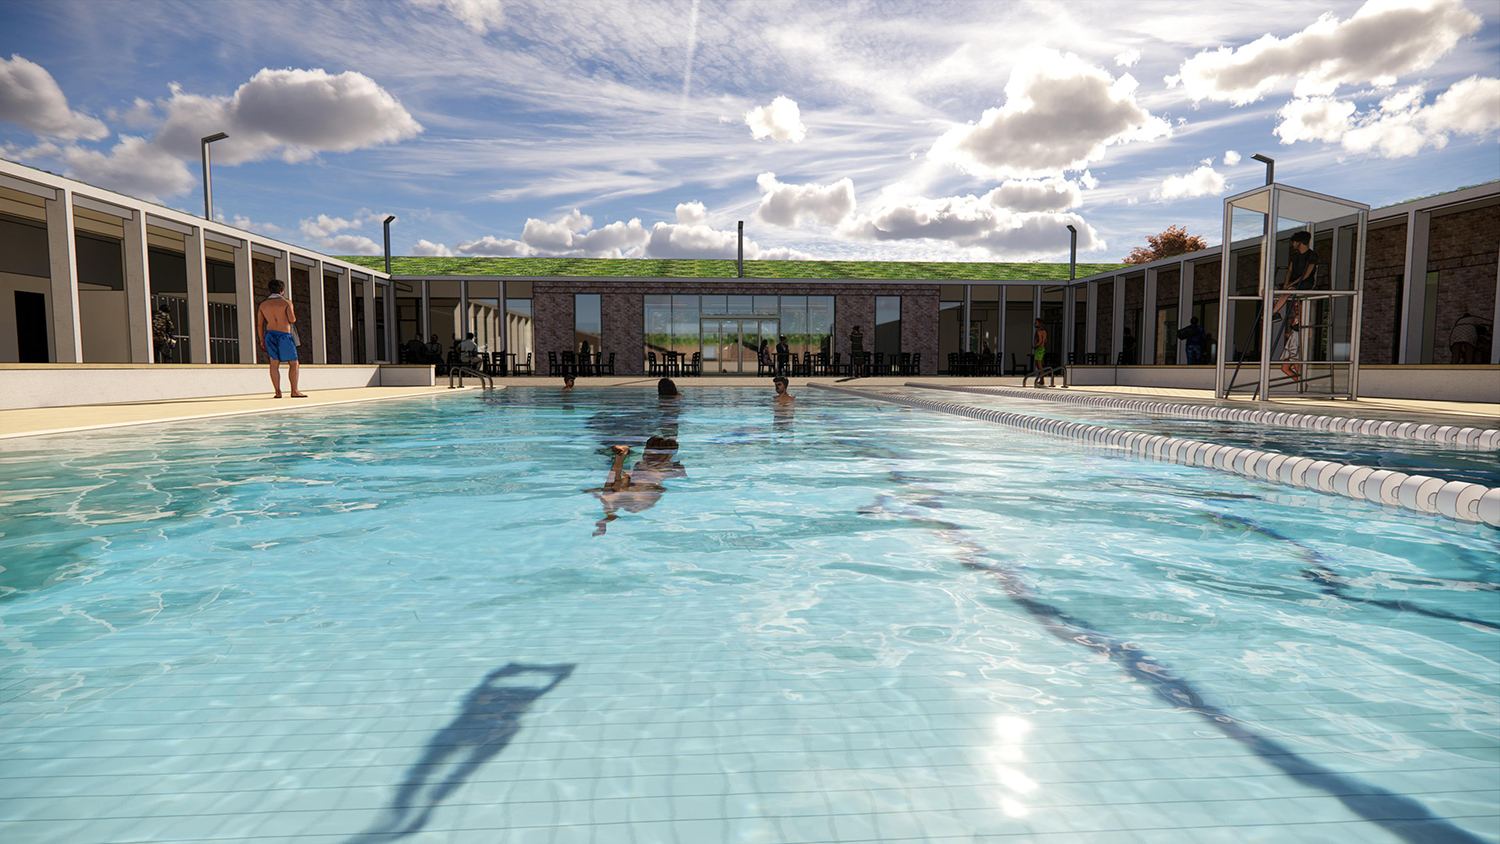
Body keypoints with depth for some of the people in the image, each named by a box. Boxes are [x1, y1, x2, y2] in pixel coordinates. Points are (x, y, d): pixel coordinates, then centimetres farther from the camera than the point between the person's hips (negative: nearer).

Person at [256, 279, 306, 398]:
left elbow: (259, 324, 11)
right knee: (293, 363, 3)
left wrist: (262, 340, 17)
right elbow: (292, 319, -13)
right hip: (284, 335, -5)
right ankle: (294, 391, -2)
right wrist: (294, 314, 11)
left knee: (274, 363, 5)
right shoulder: (286, 302, -3)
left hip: (270, 334, 5)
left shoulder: (263, 305, 11)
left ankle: (278, 392, 2)